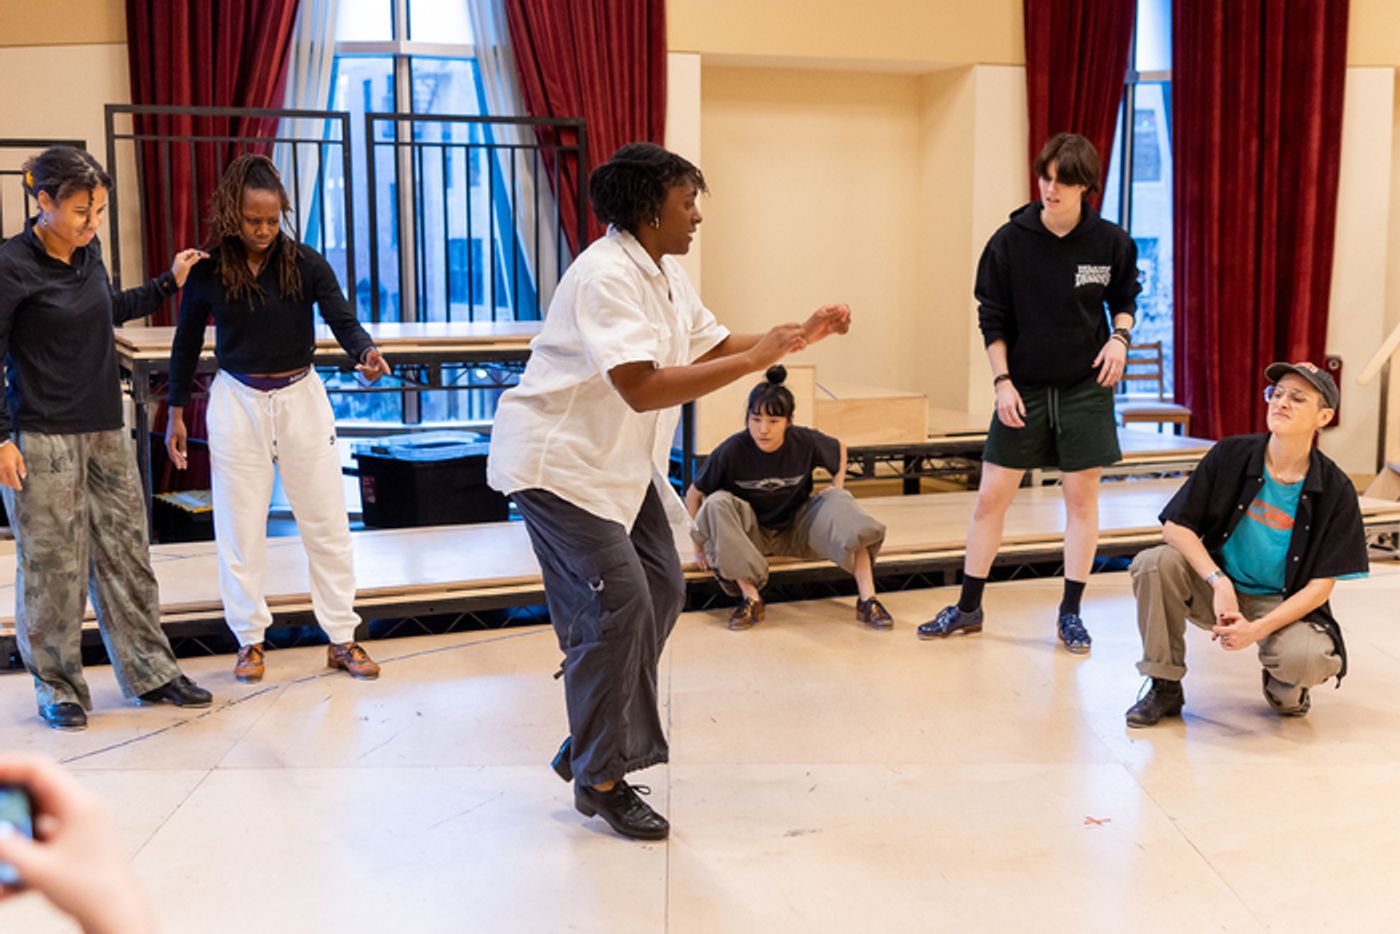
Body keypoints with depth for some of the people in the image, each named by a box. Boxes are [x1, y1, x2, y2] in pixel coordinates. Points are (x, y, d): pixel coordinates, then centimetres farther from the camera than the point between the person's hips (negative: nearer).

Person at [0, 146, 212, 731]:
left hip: (106, 431, 7)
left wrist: (169, 283, 23)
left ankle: (150, 672, 21)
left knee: (126, 555, 11)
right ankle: (58, 691, 17)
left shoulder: (87, 251, 7)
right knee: (53, 568, 2)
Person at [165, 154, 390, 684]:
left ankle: (341, 639, 14)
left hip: (300, 397, 0)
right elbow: (186, 343, 6)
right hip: (237, 401, 0)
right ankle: (250, 640, 20)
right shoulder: (207, 272, -5)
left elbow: (342, 320, -16)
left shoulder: (306, 264, -7)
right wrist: (176, 413, 8)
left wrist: (365, 352, -38)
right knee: (239, 524, 6)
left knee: (326, 520, 3)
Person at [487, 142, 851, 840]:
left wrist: (799, 336, -1)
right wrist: (755, 360, -30)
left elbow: (716, 346, 12)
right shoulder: (607, 275, -23)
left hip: (619, 461, 10)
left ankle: (588, 746, 23)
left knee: (659, 591, 10)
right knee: (618, 602, -13)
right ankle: (599, 779, 2)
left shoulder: (665, 274, 9)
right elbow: (643, 388, -33)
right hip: (557, 462, -10)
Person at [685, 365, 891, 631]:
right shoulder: (732, 450, -24)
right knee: (717, 504, -31)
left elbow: (840, 449, 7)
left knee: (840, 502, -24)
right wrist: (700, 543, -12)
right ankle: (751, 598, -27)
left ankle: (867, 600, -25)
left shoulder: (806, 442, -17)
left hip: (795, 529, 2)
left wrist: (836, 494, -4)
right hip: (750, 533, -2)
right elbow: (693, 495, -12)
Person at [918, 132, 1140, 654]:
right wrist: (1002, 381, -8)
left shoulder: (1110, 242, -4)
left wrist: (1120, 336, -7)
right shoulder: (1010, 241, -7)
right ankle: (968, 608, 14)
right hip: (1023, 388, 0)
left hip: (1086, 388, 0)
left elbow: (1125, 297, 13)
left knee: (1081, 498, 4)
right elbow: (992, 319, -2)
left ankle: (1071, 612, 17)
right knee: (991, 496, 1)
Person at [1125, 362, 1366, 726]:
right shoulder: (1230, 455, -8)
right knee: (1154, 563, -28)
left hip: (1282, 604, -1)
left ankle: (1282, 686, 9)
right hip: (1214, 587, 2)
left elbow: (1321, 585, -11)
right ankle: (1165, 687, -9)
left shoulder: (1336, 490, -10)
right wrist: (1219, 583, -25)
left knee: (1310, 659, -34)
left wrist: (1257, 629, -23)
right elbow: (1176, 526, -10)